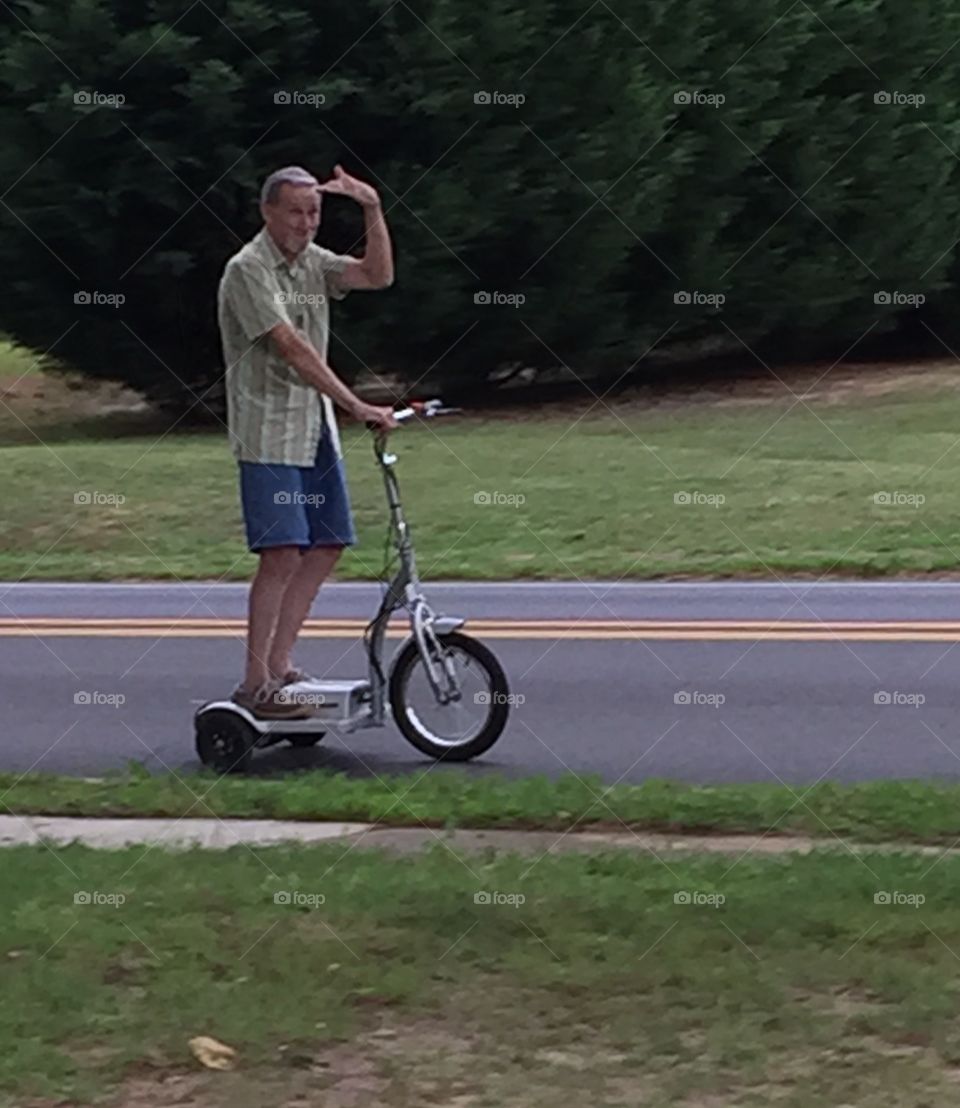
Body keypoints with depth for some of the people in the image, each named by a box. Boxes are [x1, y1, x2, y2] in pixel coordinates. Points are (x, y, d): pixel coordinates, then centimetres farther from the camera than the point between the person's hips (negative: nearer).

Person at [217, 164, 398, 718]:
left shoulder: (312, 262, 13)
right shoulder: (248, 270, -12)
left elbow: (378, 275, 2)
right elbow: (294, 349, -20)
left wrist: (373, 210, -10)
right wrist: (357, 406, -24)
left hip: (315, 430, 8)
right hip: (268, 433, -8)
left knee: (326, 546, 7)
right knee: (282, 553, -14)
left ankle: (280, 663, 15)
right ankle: (256, 685, -11)